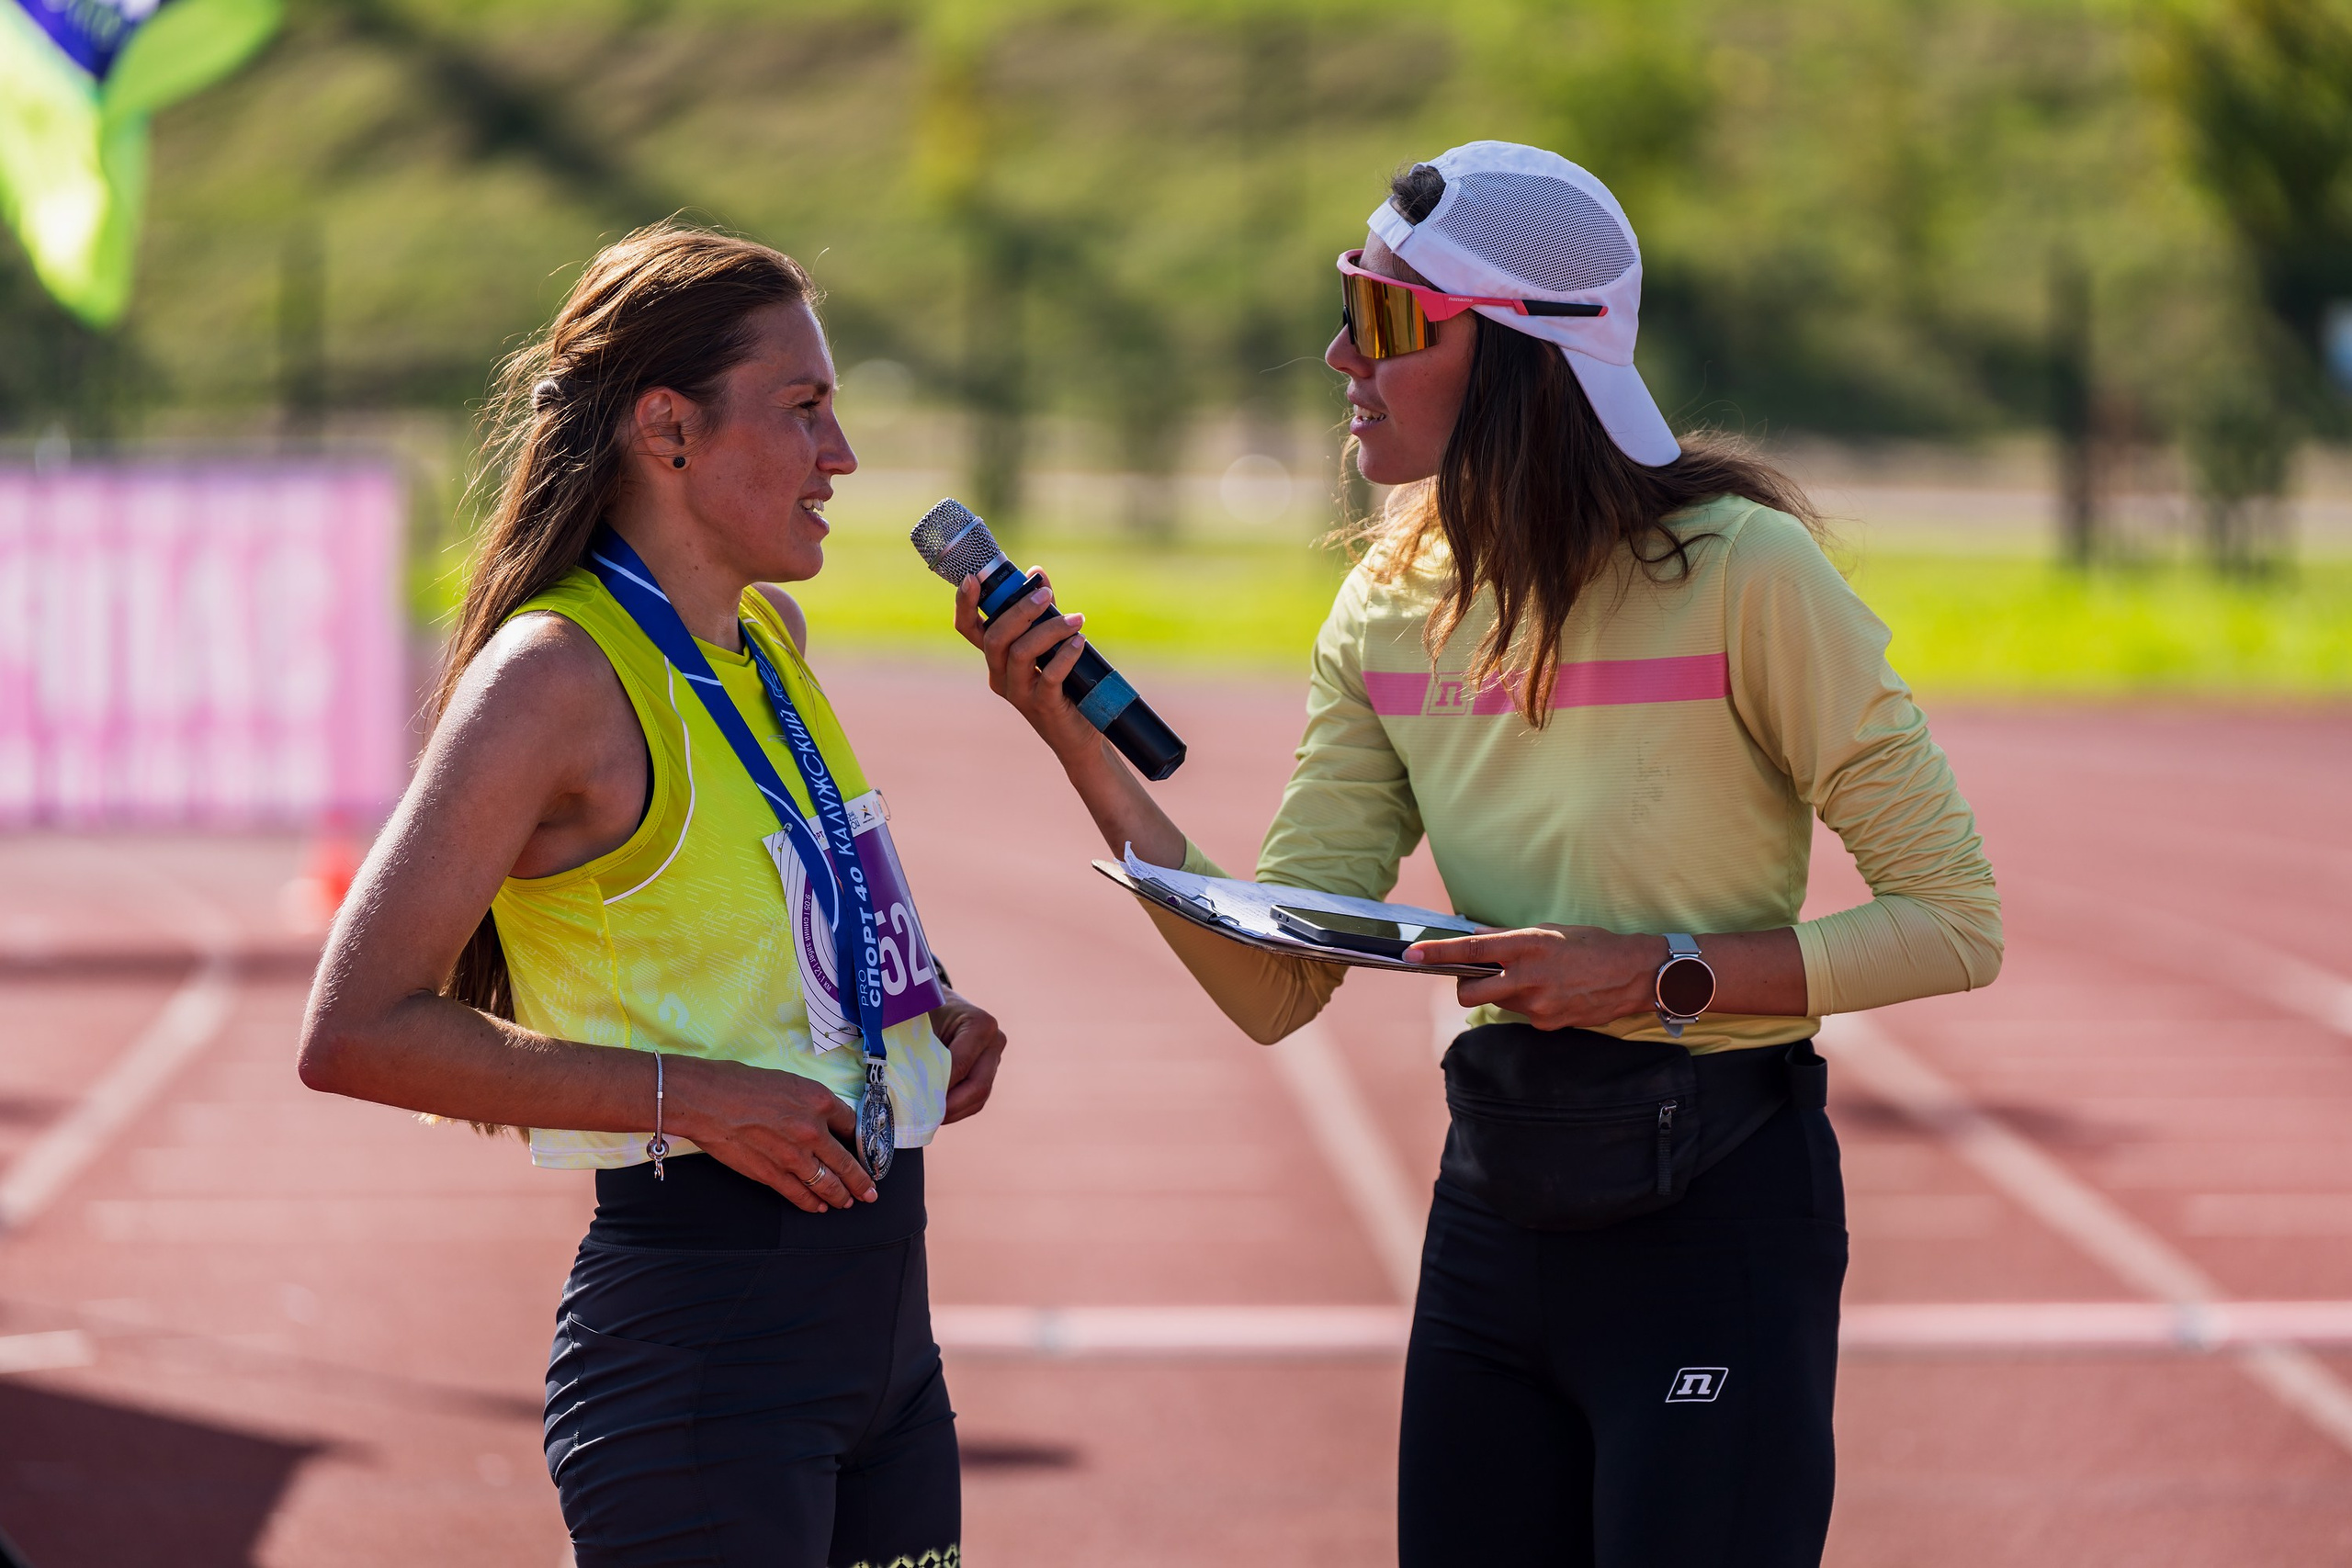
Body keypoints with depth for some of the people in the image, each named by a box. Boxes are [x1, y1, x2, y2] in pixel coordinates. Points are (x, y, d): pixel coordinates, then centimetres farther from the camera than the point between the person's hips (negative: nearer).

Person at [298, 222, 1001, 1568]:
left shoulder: (771, 638, 12)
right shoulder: (555, 675, -14)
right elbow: (356, 1030, -18)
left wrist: (923, 1010, 10)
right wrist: (682, 1095, -21)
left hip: (882, 1317, 8)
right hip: (701, 1322, -8)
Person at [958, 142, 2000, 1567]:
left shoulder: (1739, 572, -13)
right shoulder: (1395, 611, 5)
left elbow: (1954, 923, -12)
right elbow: (1276, 989, 1)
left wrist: (1658, 973, -21)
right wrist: (1083, 750, -8)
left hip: (1717, 1216, -6)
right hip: (1493, 1211, 6)